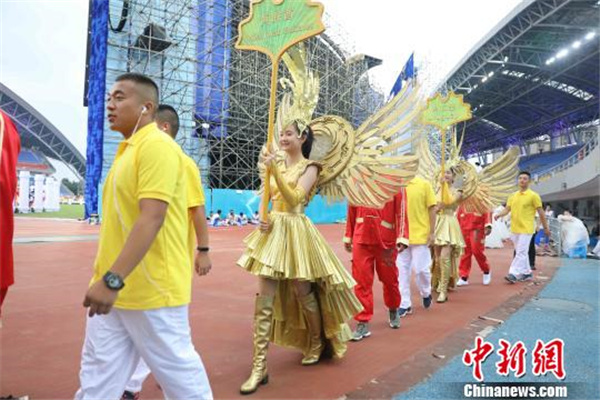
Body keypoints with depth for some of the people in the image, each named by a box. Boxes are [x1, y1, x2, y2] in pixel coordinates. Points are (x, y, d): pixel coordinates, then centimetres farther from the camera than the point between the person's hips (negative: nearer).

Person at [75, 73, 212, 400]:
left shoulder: (157, 145, -14)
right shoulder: (129, 149, 15)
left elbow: (152, 218, -25)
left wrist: (113, 279, -27)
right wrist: (107, 278, 20)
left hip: (151, 288, -9)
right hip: (115, 286, 9)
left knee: (175, 367, 7)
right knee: (98, 373, 16)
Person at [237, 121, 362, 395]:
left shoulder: (310, 167, -3)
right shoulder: (276, 163, 12)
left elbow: (294, 200, -18)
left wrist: (276, 172, -24)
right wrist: (264, 217, -6)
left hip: (296, 233, -4)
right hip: (273, 231, 5)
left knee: (303, 293, 9)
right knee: (264, 299, -1)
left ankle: (317, 344, 37)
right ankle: (259, 367, 4)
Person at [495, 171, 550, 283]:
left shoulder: (533, 195, -4)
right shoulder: (513, 196, 12)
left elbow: (541, 212, -2)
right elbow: (507, 209, 9)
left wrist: (546, 228, 0)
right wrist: (499, 215, -13)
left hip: (526, 229, -6)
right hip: (515, 228, 6)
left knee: (521, 252, -10)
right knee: (522, 252, 14)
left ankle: (513, 274, -13)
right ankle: (526, 273, 25)